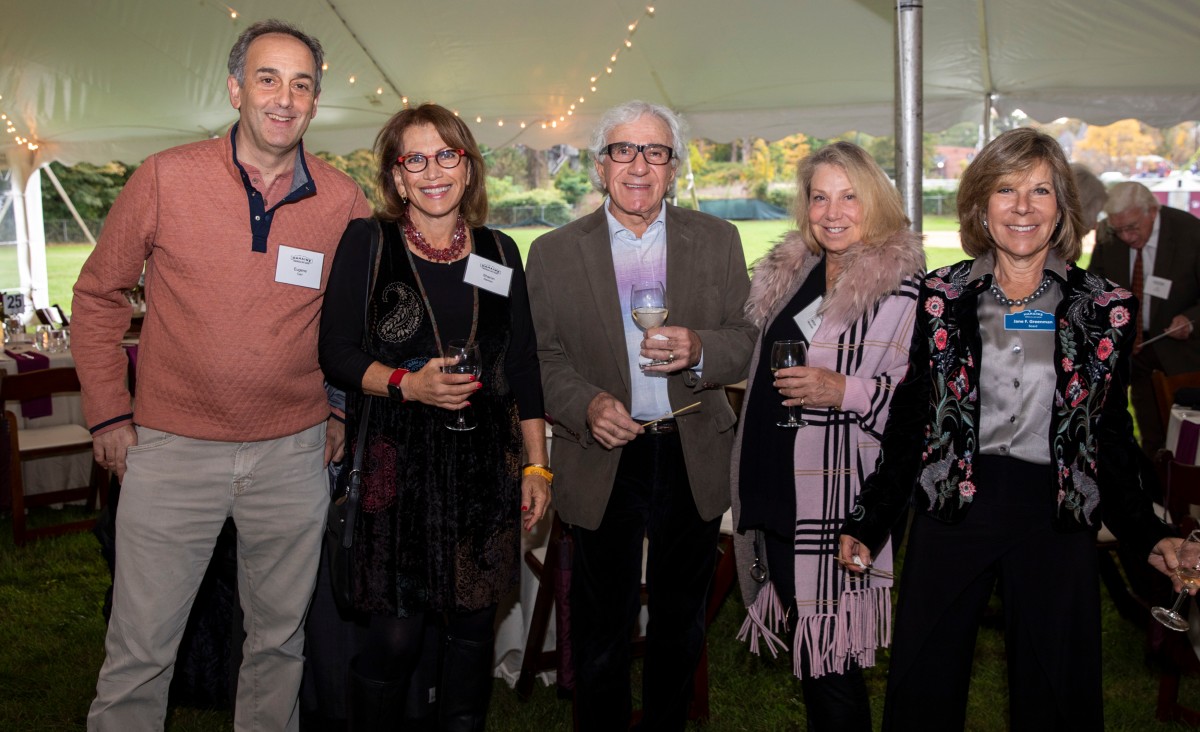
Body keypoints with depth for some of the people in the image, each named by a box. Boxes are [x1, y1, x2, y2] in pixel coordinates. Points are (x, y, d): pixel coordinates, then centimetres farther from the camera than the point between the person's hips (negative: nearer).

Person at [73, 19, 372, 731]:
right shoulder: (166, 178, -6)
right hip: (172, 450, -1)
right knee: (140, 650, 6)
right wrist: (108, 411, 1)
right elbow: (99, 294, 4)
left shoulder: (346, 202, -2)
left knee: (280, 639, 17)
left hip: (293, 453, 2)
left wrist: (344, 407, 8)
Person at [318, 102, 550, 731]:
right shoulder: (367, 242, 1)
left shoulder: (500, 251, 10)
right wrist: (409, 383, -18)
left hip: (484, 462, 3)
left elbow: (523, 368, 12)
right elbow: (336, 355, -2)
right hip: (398, 461, -3)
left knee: (474, 621, 8)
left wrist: (537, 466, 9)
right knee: (396, 633, -4)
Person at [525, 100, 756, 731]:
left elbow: (749, 343, 0)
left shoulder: (717, 241, 3)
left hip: (693, 460, 2)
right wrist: (586, 405, -20)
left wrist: (699, 350, -21)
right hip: (602, 463, -2)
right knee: (601, 631, 10)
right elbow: (541, 357, -1)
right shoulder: (554, 253, -1)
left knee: (680, 625, 18)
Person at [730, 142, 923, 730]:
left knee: (830, 658, 0)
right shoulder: (789, 273, 12)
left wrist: (846, 391, -22)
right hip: (779, 492, 7)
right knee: (805, 643, 16)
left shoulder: (904, 289, -9)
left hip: (841, 497, -6)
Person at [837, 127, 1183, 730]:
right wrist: (867, 523, 2)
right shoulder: (941, 297, 0)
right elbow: (908, 420, 4)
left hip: (1056, 522, 0)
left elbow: (1113, 434, 9)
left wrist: (1148, 537, 5)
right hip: (951, 515, 0)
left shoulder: (1105, 308, 1)